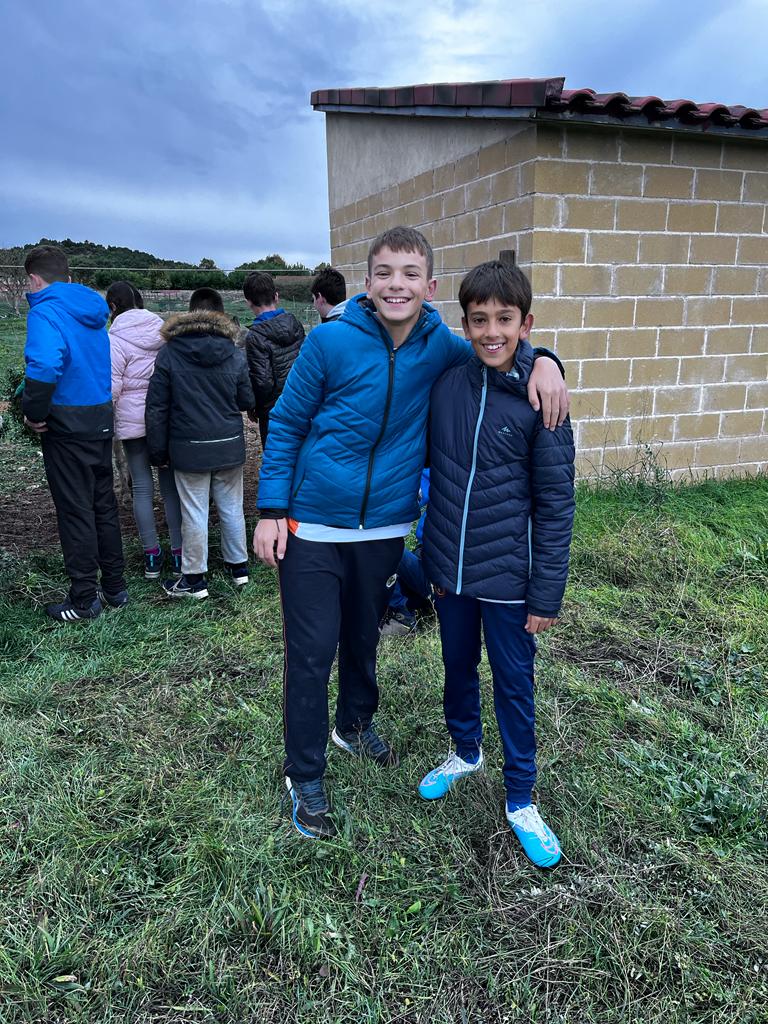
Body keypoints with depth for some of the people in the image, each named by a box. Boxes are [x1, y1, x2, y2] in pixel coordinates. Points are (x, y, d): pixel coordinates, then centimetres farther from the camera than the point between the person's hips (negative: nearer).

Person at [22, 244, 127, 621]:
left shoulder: (45, 312, -14)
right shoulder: (92, 312, 10)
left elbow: (45, 366, -32)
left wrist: (34, 413, -18)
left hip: (67, 427, -7)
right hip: (102, 420, 7)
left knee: (75, 512, 2)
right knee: (104, 505, 15)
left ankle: (84, 598, 12)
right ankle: (114, 587, 25)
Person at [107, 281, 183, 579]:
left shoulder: (115, 339, -10)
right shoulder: (164, 328, 3)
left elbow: (111, 387, -11)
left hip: (133, 421, -3)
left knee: (142, 487, 6)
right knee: (171, 484, 7)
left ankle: (152, 555, 12)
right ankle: (178, 554, 10)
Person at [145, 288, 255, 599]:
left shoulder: (168, 354, -5)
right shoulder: (234, 354, -3)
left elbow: (157, 407, -4)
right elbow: (246, 401, 3)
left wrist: (158, 450, 4)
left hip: (190, 448, -2)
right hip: (229, 445, 2)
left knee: (194, 513, 5)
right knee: (232, 508, 14)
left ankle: (194, 578, 15)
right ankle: (239, 566, 28)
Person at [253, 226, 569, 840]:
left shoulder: (440, 347, -4)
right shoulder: (332, 341, -13)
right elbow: (285, 425, -4)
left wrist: (542, 360, -11)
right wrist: (271, 511, -8)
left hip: (385, 529, 4)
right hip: (313, 529, -3)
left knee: (364, 639, 21)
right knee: (312, 654, 3)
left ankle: (356, 724, 49)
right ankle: (305, 776, 24)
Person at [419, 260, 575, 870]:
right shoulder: (447, 385, -2)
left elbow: (556, 505, -10)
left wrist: (546, 595, -10)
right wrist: (431, 555, 11)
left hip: (507, 574, -4)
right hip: (448, 568, 4)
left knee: (514, 685, 11)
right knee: (458, 669, 21)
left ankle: (521, 801, 30)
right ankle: (466, 752, 47)